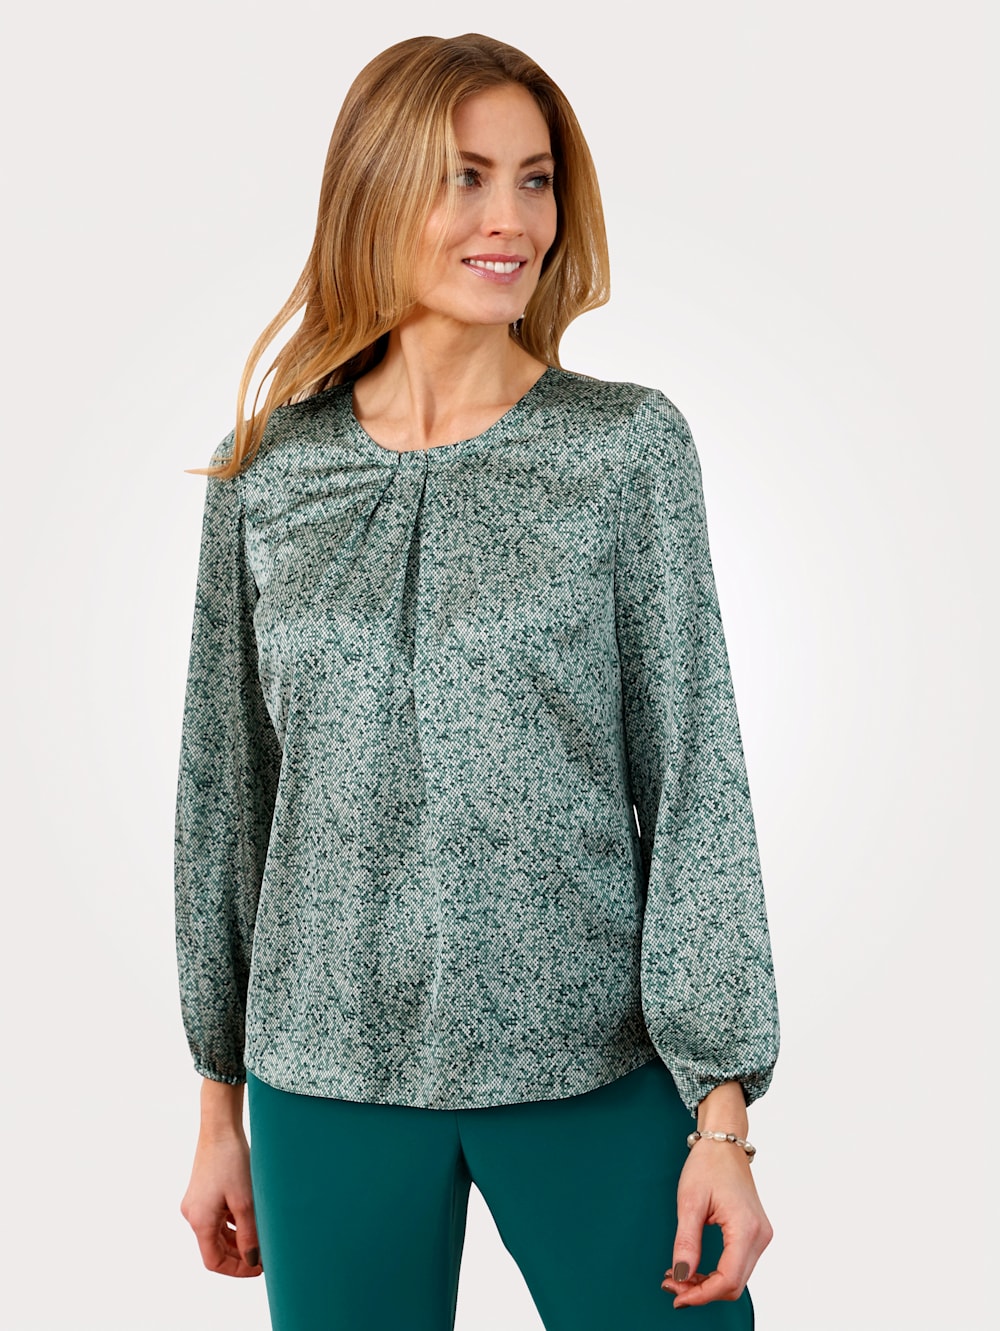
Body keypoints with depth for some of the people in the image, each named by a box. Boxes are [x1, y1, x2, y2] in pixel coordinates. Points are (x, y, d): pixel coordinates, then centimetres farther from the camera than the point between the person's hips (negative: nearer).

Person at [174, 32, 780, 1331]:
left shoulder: (630, 446, -3)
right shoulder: (267, 470, 1)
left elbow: (696, 778, -5)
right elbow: (225, 790, 6)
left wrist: (724, 1111, -8)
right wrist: (219, 1102, 9)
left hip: (597, 1072, -1)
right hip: (328, 1077, 2)